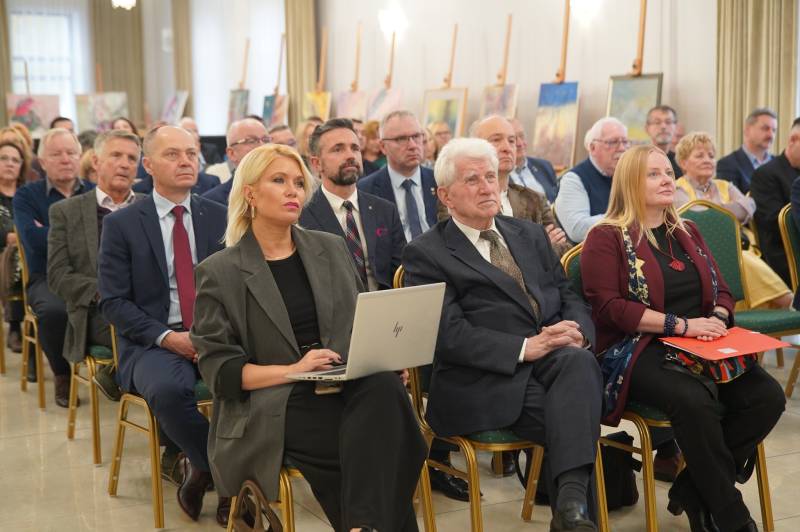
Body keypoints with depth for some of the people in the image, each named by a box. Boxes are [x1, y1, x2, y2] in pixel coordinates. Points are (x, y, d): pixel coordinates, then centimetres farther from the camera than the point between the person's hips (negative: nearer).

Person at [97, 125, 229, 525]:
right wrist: (167, 337, -16)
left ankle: (201, 467, -4)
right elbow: (113, 302, -3)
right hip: (151, 342, -2)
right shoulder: (120, 224, 2)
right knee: (167, 389, -36)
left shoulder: (220, 217, 9)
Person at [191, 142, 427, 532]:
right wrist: (291, 370, -17)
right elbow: (218, 368, -3)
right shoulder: (219, 273, 3)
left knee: (384, 387, -33)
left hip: (347, 387, 4)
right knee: (373, 442, -31)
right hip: (271, 407, -4)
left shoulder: (331, 249, 16)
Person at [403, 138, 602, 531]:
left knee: (579, 361, -31)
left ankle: (571, 500, -38)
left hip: (555, 358, 5)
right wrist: (525, 347, -20)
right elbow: (450, 334, -9)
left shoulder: (530, 234, 22)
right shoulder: (426, 254, 2)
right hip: (486, 381, -4)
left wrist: (577, 330, -7)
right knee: (575, 423, -29)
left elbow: (569, 296, 18)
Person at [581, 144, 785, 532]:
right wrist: (681, 324, -18)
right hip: (638, 351, -6)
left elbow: (721, 292, 20)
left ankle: (694, 492, -8)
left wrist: (717, 319, -6)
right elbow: (609, 308, -11)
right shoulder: (606, 237, 0)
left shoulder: (686, 232, 20)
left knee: (768, 396, -19)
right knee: (696, 402, -35)